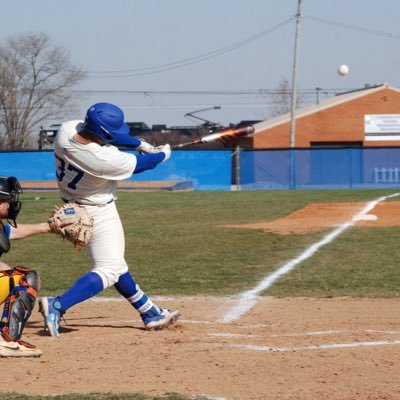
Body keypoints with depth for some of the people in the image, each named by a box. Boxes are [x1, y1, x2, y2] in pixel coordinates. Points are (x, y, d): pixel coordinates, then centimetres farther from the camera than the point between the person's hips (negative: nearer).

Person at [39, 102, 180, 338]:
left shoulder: (66, 130, -15)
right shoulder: (104, 159, -34)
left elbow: (104, 134, 4)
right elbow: (140, 164, -14)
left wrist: (142, 144, 4)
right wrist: (163, 154, 6)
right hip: (98, 213, -10)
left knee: (115, 264, 18)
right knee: (108, 271, -10)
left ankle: (150, 312, 31)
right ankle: (57, 306, -24)